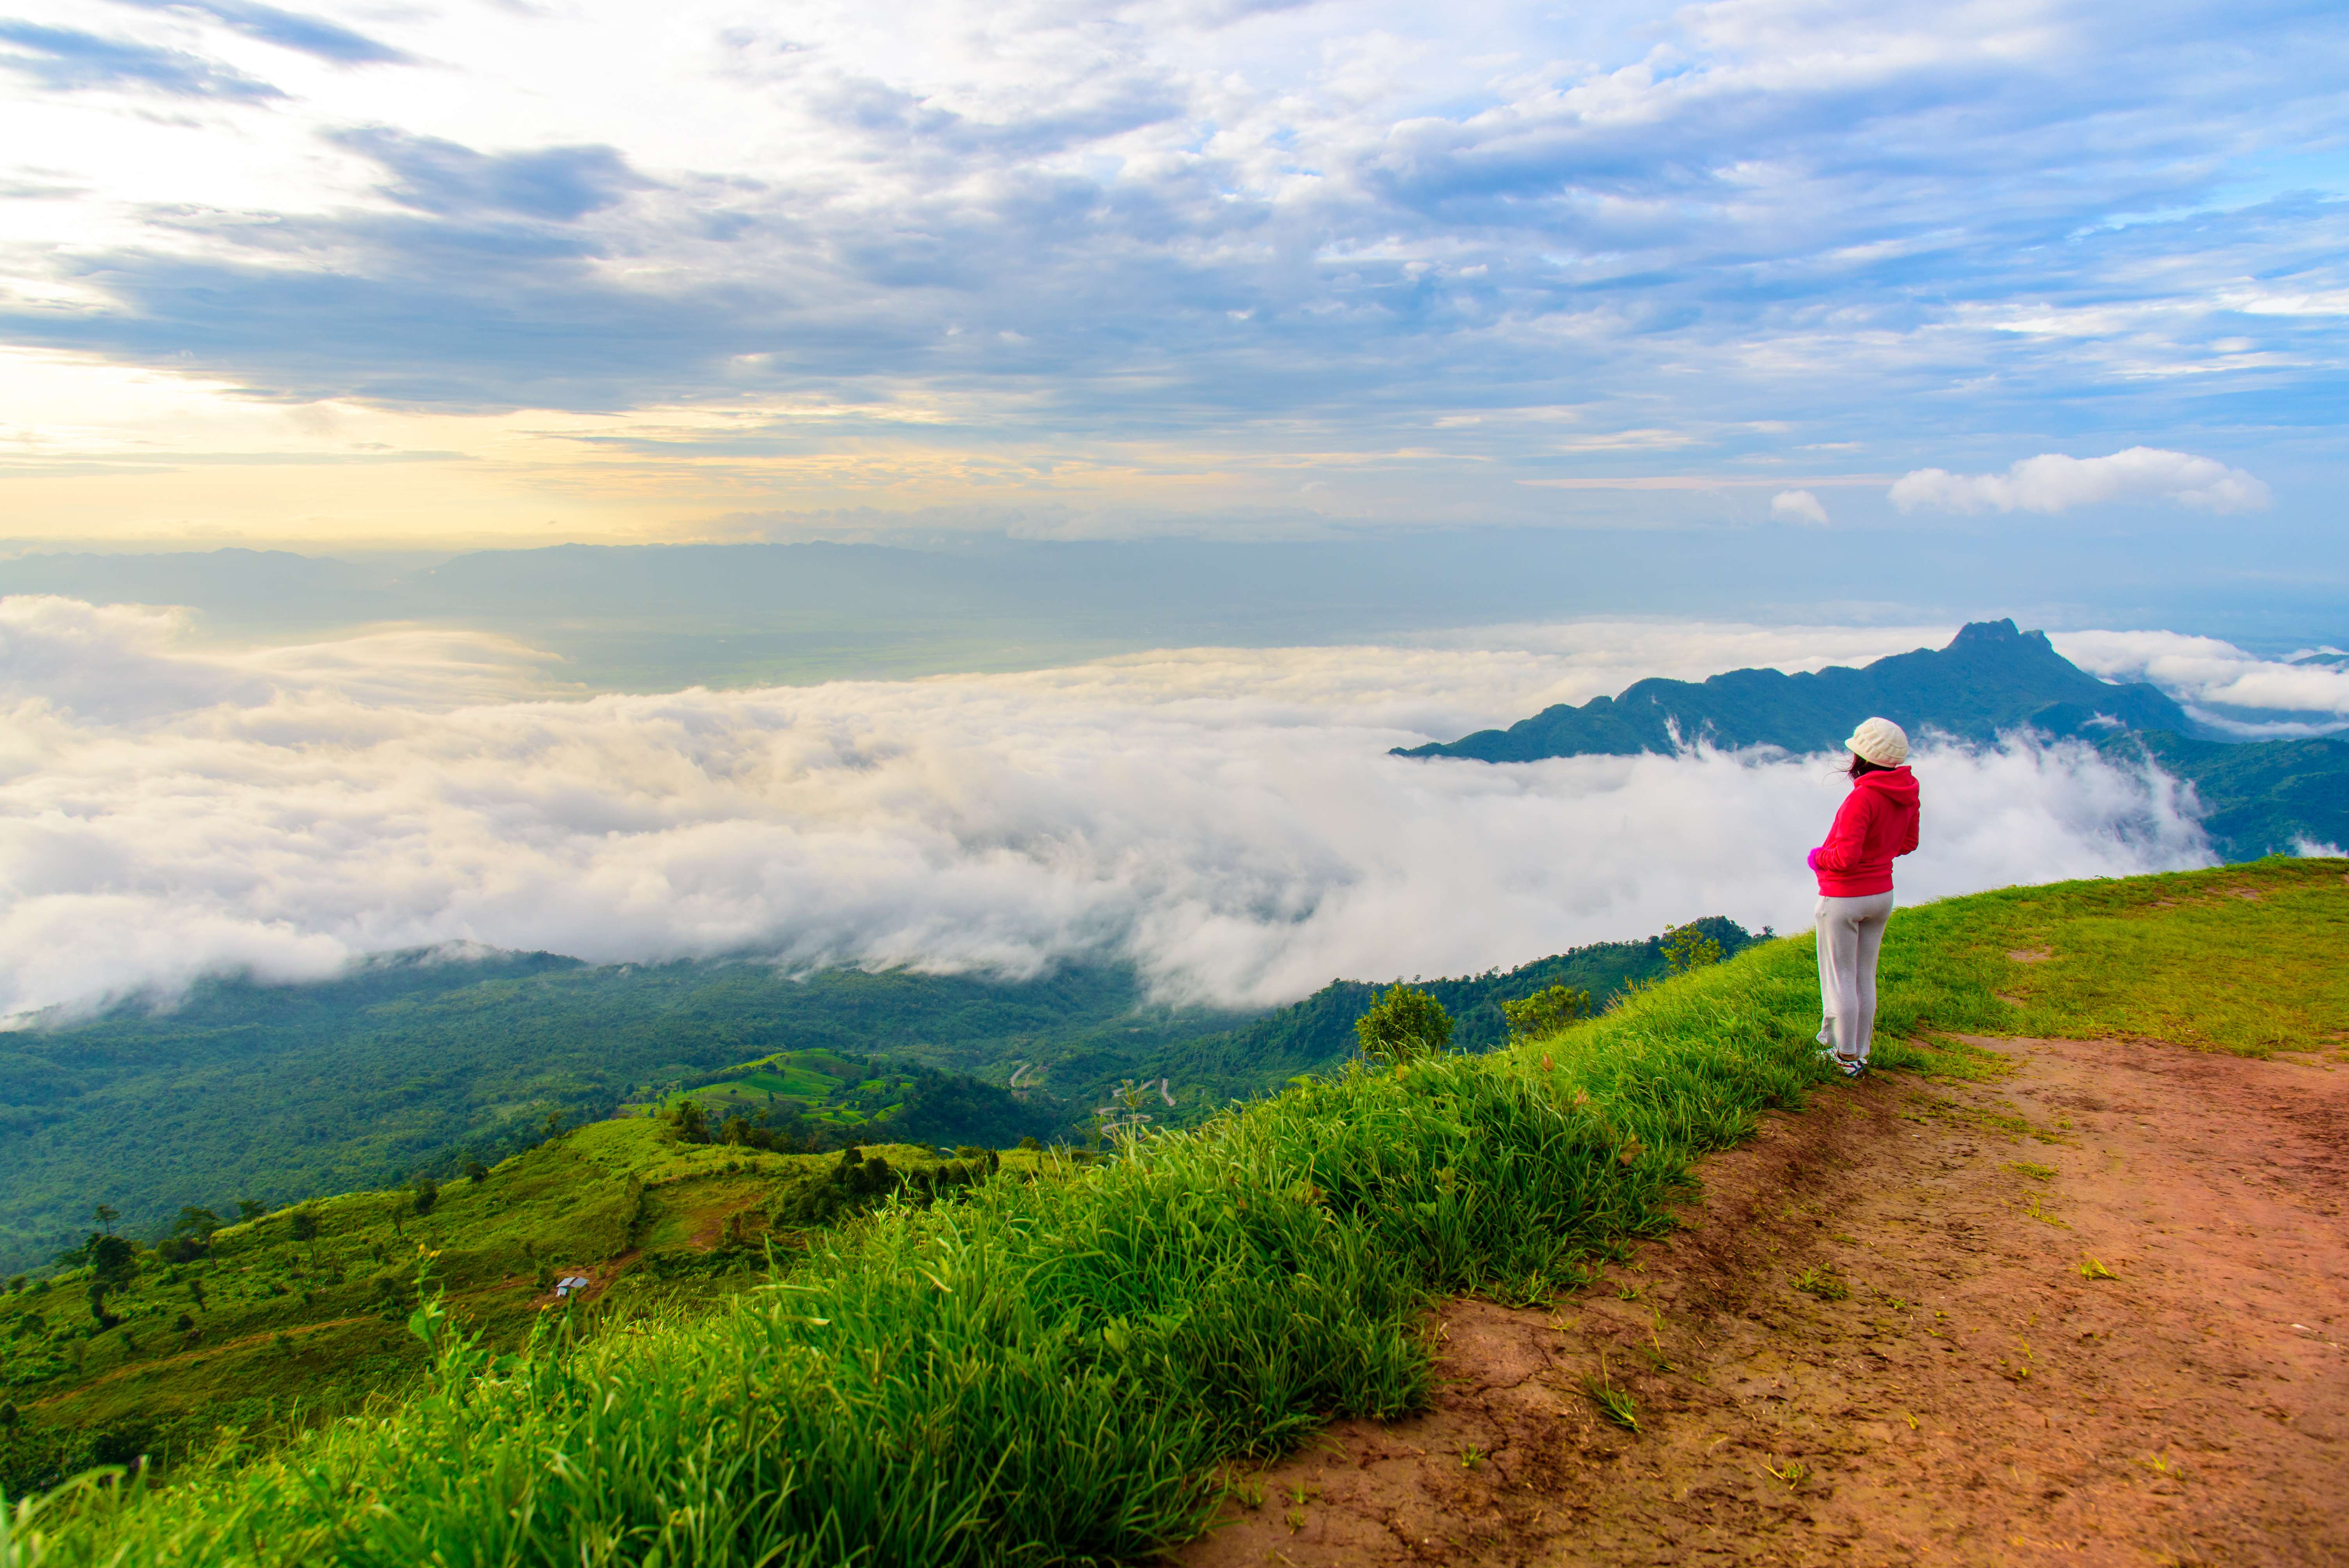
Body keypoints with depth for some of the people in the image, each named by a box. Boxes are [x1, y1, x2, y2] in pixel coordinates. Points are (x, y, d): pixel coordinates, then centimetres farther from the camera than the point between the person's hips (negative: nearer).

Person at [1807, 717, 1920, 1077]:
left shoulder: (1863, 797, -26)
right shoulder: (1907, 792, -1)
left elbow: (1845, 857, -27)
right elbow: (1908, 843, 13)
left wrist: (1819, 857, -8)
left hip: (1844, 898, -8)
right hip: (1882, 894, 8)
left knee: (1839, 978, 5)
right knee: (1865, 978, 16)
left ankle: (1845, 1057, 13)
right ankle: (1859, 1053, 24)